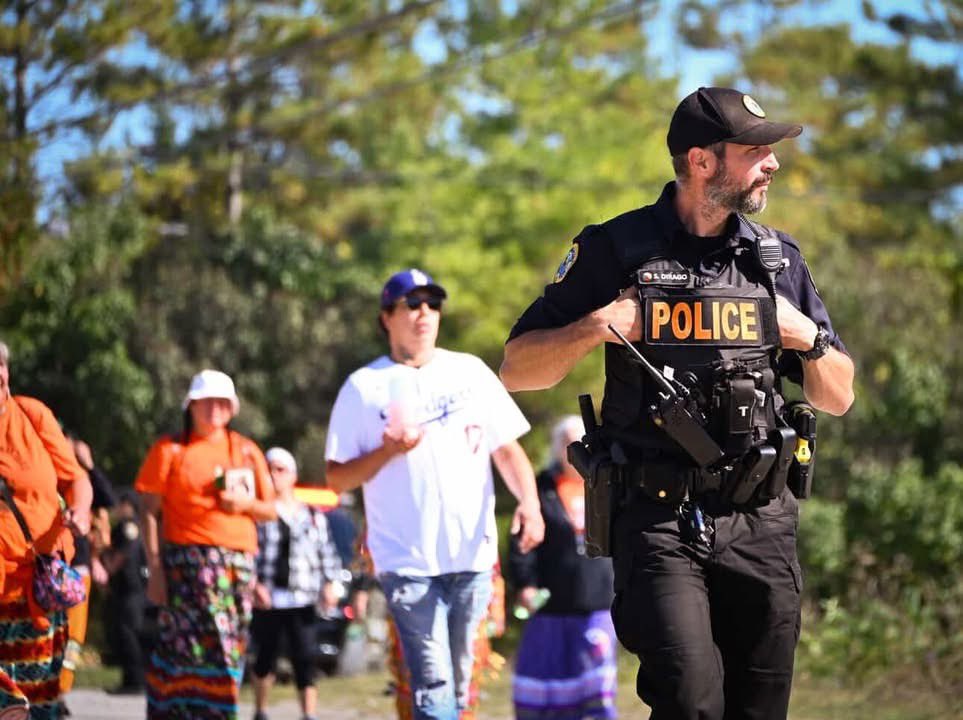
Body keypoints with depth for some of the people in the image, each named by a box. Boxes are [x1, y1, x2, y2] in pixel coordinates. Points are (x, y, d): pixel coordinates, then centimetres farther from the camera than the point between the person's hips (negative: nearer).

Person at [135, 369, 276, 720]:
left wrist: (246, 503, -1)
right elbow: (148, 512, 0)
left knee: (231, 649, -1)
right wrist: (155, 569, -8)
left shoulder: (247, 451, 17)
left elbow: (270, 510, 21)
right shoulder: (170, 450, 5)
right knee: (199, 646, -14)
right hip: (189, 557, -4)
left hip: (240, 561, 4)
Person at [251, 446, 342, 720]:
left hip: (301, 601, 0)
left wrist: (331, 584, 1)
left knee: (305, 659, -9)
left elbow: (327, 552, 14)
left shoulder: (312, 515, 12)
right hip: (267, 600, 0)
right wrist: (252, 584, -15)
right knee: (266, 656, 11)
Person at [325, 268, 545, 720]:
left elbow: (507, 448, 9)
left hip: (472, 555, 3)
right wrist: (388, 451, -14)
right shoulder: (364, 387, 3)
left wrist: (528, 501, -9)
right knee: (433, 682, -11)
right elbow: (336, 479, 2)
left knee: (458, 682, 8)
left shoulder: (469, 372, 11)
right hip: (407, 560, -3)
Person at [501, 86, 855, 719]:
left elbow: (837, 399, 16)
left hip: (762, 524, 4)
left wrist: (808, 337, -3)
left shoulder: (779, 259, 11)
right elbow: (518, 370, 3)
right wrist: (594, 328, -13)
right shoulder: (616, 250, 1)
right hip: (659, 521, -4)